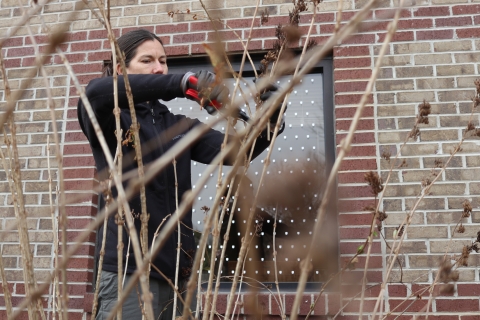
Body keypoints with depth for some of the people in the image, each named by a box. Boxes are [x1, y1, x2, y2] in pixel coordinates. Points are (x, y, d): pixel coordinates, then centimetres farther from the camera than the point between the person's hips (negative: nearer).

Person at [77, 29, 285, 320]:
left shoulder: (179, 126, 13)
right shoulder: (110, 121, 0)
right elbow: (96, 92, -24)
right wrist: (181, 83, -31)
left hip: (176, 267, 5)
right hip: (129, 265, -5)